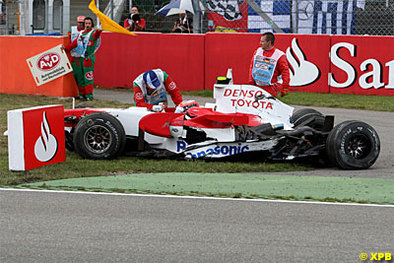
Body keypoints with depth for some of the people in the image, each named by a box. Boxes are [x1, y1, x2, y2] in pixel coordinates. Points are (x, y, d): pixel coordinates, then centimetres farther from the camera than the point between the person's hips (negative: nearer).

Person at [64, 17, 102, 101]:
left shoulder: (93, 33, 0)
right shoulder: (81, 33, 18)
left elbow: (96, 34, -24)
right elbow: (75, 43, 23)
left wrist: (98, 31, -46)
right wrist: (66, 48, 16)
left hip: (88, 58, -6)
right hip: (79, 58, 6)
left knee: (88, 77, -9)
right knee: (79, 76, 7)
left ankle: (89, 95, -7)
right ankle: (82, 94, 16)